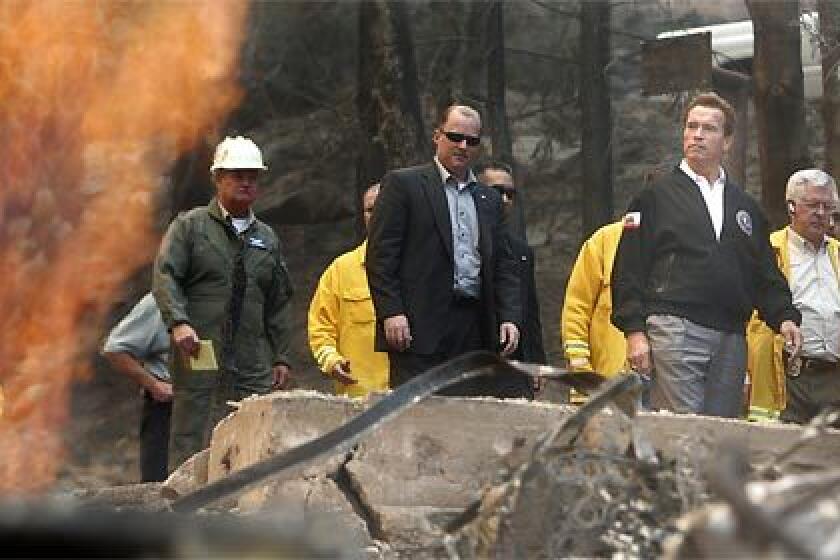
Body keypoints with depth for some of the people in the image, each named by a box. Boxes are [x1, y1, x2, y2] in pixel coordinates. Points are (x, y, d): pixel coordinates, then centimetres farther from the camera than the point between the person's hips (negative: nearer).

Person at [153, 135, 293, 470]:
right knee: (191, 448, -5)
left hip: (255, 369, 4)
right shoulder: (190, 226, 7)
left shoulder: (267, 239, 20)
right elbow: (165, 276, -5)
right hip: (200, 361, -4)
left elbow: (279, 303, 21)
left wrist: (281, 357, 15)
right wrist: (179, 322, -21)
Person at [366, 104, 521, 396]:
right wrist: (391, 312, -13)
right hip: (420, 325, -5)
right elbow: (380, 254, -3)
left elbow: (503, 264, 19)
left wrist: (509, 317, 5)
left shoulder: (489, 199, 20)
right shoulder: (403, 183, 4)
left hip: (474, 330, 5)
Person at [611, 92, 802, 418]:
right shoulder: (656, 197, 8)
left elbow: (765, 273, 21)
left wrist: (784, 317, 3)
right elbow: (629, 268, 1)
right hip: (674, 329, -5)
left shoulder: (745, 207, 22)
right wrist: (634, 331, -8)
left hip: (731, 340, 5)